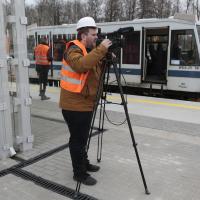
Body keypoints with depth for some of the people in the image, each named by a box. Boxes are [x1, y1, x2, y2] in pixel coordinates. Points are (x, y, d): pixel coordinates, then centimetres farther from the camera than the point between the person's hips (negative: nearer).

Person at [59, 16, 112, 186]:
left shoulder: (91, 50, 14)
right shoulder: (74, 50, -15)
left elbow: (98, 71, 15)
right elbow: (82, 65, -36)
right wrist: (101, 50, -32)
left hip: (86, 102, 9)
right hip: (74, 104, -9)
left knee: (83, 137, 21)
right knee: (78, 139, 0)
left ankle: (84, 163, 36)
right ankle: (79, 173, 11)